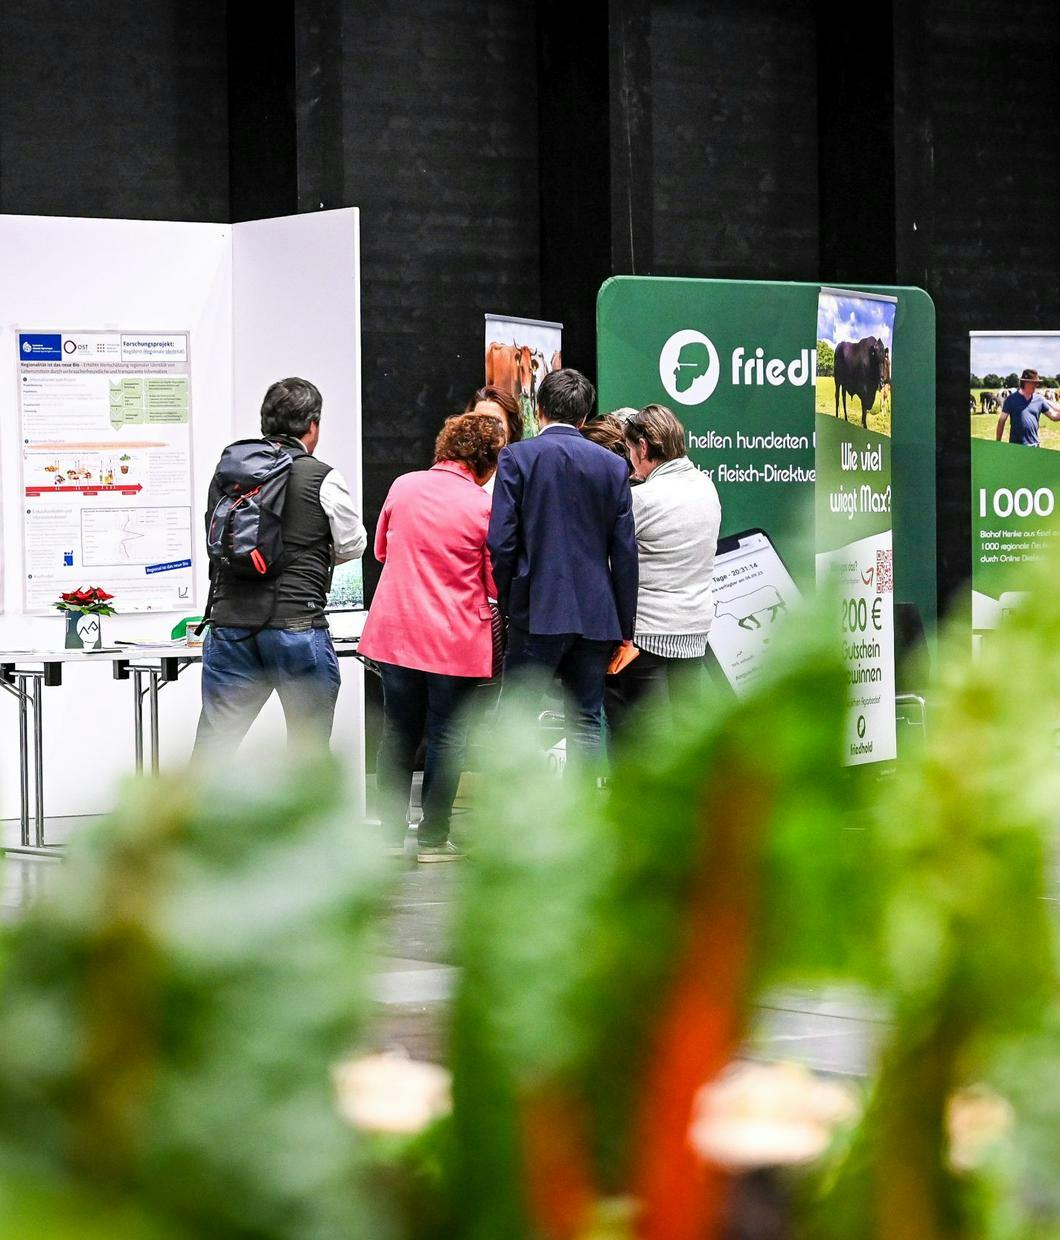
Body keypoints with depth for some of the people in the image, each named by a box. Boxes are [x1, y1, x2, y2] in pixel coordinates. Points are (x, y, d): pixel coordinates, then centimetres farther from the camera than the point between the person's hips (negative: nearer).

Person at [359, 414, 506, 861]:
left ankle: (391, 833, 16)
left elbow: (381, 549, 16)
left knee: (398, 734, 13)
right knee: (446, 739, 6)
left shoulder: (403, 486, 1)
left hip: (395, 634, 4)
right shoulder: (483, 507, -11)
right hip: (454, 639, -4)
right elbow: (498, 584, -2)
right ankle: (432, 838, 9)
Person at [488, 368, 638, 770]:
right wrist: (625, 629, 11)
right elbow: (625, 553, 6)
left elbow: (501, 541, -7)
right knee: (586, 720, 8)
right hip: (597, 616, 3)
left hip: (538, 613, -3)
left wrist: (507, 602, 6)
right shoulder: (613, 465, 6)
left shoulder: (517, 457, -2)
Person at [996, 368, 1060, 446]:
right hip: (1016, 445, -3)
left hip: (1034, 445, 3)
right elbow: (1001, 421, -1)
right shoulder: (1011, 399, -3)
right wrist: (998, 442, -3)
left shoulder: (1039, 399, 7)